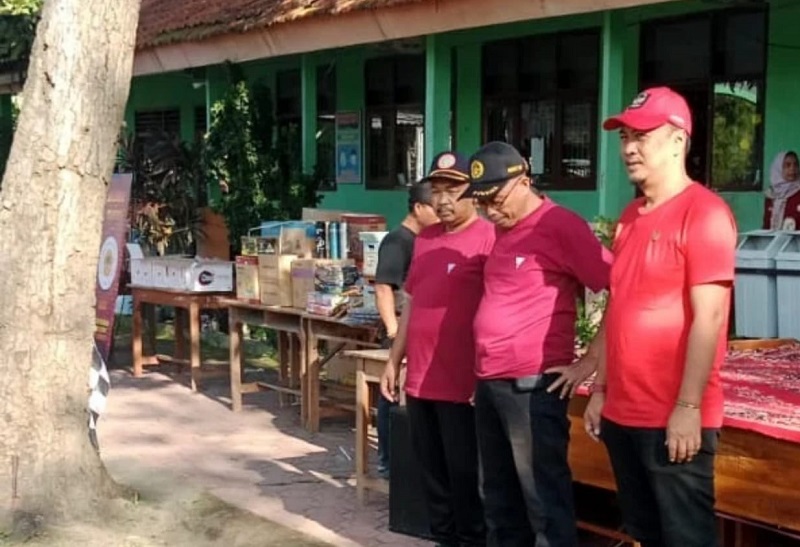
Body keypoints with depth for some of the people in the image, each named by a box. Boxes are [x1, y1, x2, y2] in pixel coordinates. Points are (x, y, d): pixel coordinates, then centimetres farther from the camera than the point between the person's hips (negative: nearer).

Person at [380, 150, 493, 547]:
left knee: (464, 473, 3)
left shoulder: (488, 238, -10)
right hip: (420, 380, 7)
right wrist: (394, 360, 18)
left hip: (463, 383, -7)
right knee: (431, 472, 15)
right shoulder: (424, 239, 14)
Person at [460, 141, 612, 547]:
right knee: (499, 496, 16)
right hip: (489, 383, 9)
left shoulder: (561, 225, -11)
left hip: (532, 384, -8)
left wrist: (590, 361, -13)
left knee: (544, 499, -3)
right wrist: (484, 372, 15)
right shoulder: (501, 232, 15)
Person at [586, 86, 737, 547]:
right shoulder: (631, 216, 13)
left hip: (674, 419, -8)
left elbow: (708, 316, -17)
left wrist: (688, 407, -20)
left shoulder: (704, 212, -11)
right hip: (624, 413, 8)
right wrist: (601, 390, 15)